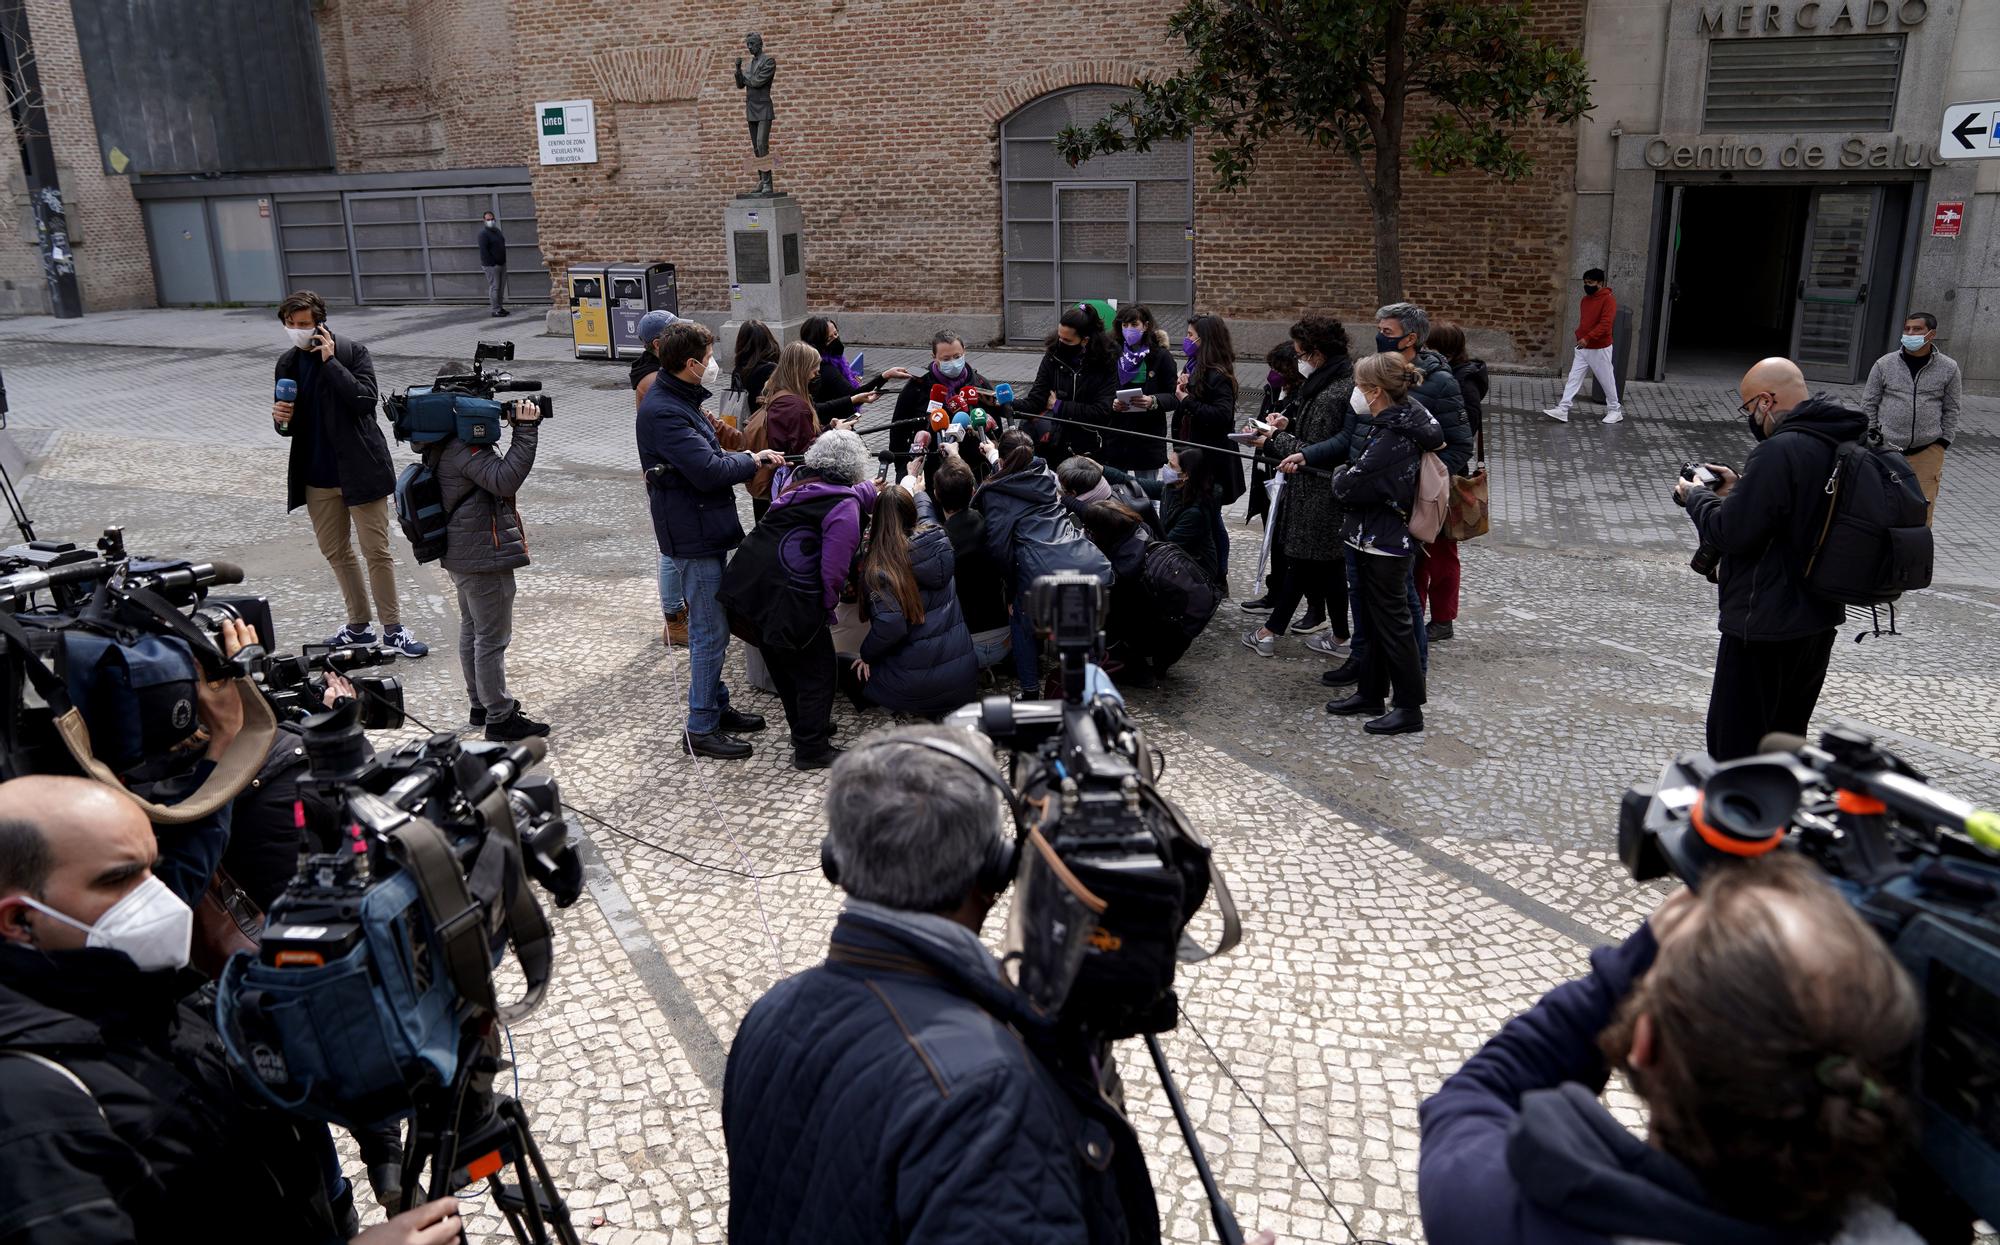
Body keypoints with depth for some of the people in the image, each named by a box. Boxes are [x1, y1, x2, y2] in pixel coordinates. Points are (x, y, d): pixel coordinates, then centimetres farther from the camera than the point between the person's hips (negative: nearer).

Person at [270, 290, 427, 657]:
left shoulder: (352, 352, -7)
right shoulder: (288, 363, 8)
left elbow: (366, 400, -20)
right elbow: (290, 426, 14)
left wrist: (331, 361, -20)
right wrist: (281, 419, -9)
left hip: (360, 471, -6)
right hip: (317, 477, 6)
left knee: (377, 552, -2)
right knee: (335, 552, 14)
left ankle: (393, 629, 8)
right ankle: (359, 625, 27)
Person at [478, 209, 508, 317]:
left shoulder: (497, 231, 15)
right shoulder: (483, 233, -13)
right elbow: (483, 250, -18)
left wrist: (503, 261, 16)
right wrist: (492, 264, -21)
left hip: (501, 264, 9)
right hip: (491, 266, -9)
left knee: (501, 287, 11)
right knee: (494, 287, -7)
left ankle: (500, 307, 18)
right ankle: (495, 310, -5)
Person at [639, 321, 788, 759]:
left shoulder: (679, 400, 12)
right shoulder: (664, 411, -22)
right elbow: (709, 471, -26)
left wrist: (747, 457, 3)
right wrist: (753, 461, -11)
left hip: (705, 529, 10)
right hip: (694, 536, -10)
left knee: (712, 627, 19)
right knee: (710, 632, -4)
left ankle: (717, 706, 31)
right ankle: (700, 729, 5)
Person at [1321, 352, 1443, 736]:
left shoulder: (1391, 440, -27)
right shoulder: (1405, 424, 2)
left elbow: (1346, 488, -23)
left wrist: (1340, 476, 1)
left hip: (1383, 547, -9)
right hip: (1381, 541, 9)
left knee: (1393, 624, 2)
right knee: (1377, 619, 19)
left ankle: (1410, 708, 13)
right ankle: (1371, 693, 33)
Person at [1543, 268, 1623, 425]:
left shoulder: (1608, 300, -15)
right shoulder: (1586, 299, 9)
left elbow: (1605, 324, -25)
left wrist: (1588, 338, -32)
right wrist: (1579, 336, 9)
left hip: (1600, 349, -7)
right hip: (1582, 348, 7)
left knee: (1607, 380, 5)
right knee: (1573, 379, -1)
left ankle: (1615, 411, 20)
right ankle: (1562, 410, -6)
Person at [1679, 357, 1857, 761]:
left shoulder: (1779, 452, -23)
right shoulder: (1840, 445, 7)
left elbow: (1731, 533, -22)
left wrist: (1695, 497, -4)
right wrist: (1739, 489, 12)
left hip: (1766, 625, -10)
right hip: (1820, 618, 10)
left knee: (1734, 745, 0)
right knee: (1787, 735, 22)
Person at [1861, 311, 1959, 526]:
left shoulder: (1949, 368, 4)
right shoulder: (1885, 364, 2)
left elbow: (1951, 409, 9)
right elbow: (1869, 403, 7)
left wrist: (1943, 442, 2)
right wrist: (1870, 435, 0)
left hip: (1927, 450, 0)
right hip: (1886, 447, 0)